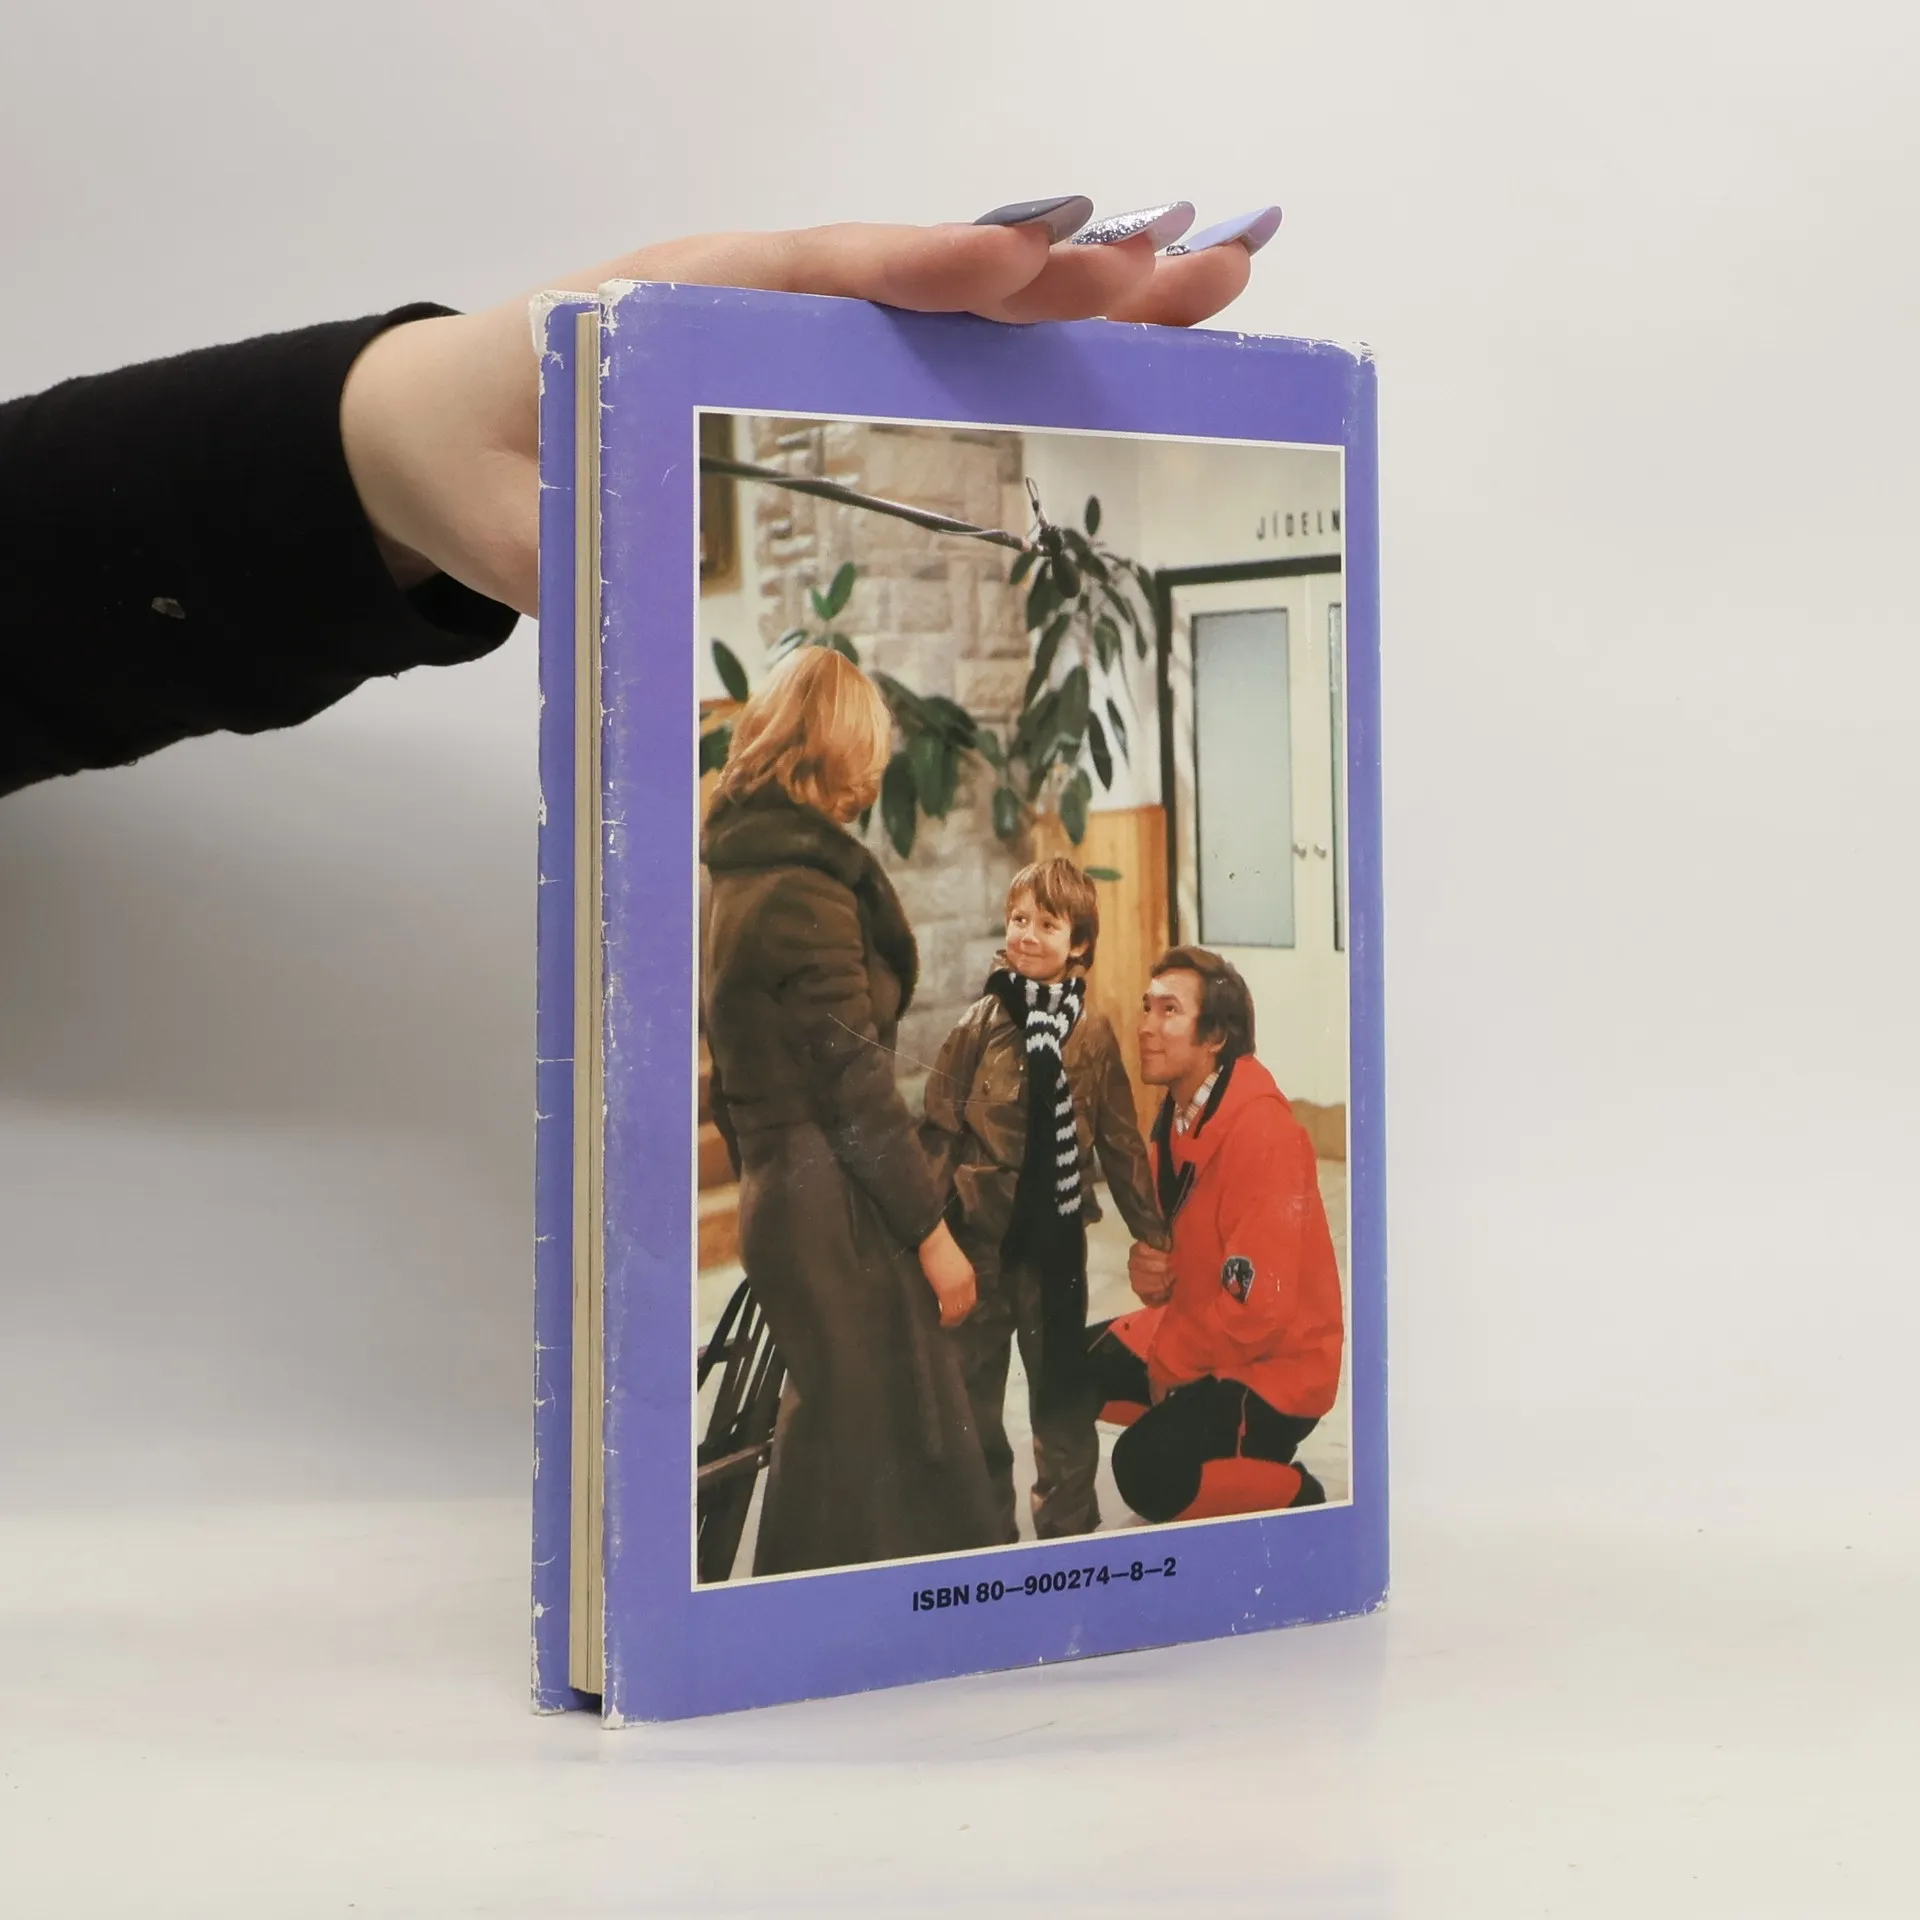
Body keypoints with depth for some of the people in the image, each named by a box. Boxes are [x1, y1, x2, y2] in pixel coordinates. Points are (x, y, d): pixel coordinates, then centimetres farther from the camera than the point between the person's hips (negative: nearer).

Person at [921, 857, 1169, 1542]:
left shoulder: (1093, 1031, 0)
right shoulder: (980, 1024, -7)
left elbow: (1119, 1138, 6)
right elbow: (940, 1130, -6)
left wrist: (1150, 1228, 7)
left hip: (1056, 1236, 2)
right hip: (981, 1235, -1)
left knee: (1063, 1385, 12)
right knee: (974, 1389, 9)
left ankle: (1069, 1522, 27)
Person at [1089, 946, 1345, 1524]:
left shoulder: (1262, 1131, -25)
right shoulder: (1175, 1117, 4)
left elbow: (1259, 1306, -27)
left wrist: (1165, 1365, -14)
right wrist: (1150, 1268, -10)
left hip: (1275, 1367, -10)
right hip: (1198, 1333, 10)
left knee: (1149, 1468, -27)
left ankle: (1297, 1499, -5)